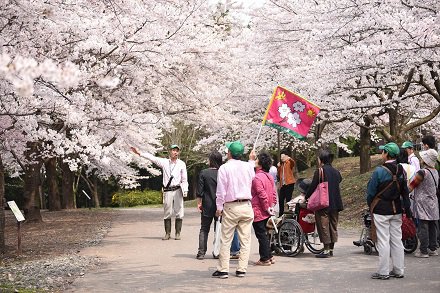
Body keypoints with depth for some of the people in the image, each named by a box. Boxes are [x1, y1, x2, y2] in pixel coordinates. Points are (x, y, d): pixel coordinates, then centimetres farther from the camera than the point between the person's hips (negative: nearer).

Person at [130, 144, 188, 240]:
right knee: (167, 213, 2)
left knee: (179, 212, -2)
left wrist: (185, 191, -3)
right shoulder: (164, 162, 8)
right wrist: (138, 153, 1)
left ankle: (178, 233, 5)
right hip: (167, 190, 1)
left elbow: (184, 179, 6)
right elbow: (152, 157, 7)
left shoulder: (181, 164, 7)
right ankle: (167, 233, 8)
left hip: (178, 190, -1)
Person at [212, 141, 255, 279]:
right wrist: (252, 160, 41)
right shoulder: (248, 166, 4)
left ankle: (223, 269, 3)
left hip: (231, 207, -3)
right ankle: (242, 269, 7)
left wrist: (219, 208, 2)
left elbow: (221, 190, -8)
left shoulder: (224, 168, -8)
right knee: (245, 240, 7)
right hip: (247, 207, 4)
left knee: (226, 240, 2)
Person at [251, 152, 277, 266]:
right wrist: (271, 205, 12)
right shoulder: (269, 176, 9)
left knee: (261, 234, -1)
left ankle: (265, 259, 4)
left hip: (258, 212, -9)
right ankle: (269, 256, 23)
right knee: (263, 234, 18)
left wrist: (266, 207, -14)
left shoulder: (257, 178, -19)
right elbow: (274, 193, 12)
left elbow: (262, 194, -22)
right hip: (266, 212, 9)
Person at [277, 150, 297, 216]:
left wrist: (290, 159, -48)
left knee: (288, 199, -10)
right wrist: (279, 167, 5)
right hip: (282, 184, 8)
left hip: (289, 184, -8)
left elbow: (293, 163, -27)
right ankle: (281, 214, 18)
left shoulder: (289, 162, -2)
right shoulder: (281, 164, 19)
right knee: (280, 199, 9)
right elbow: (279, 175, 21)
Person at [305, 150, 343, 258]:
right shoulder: (336, 172, 10)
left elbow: (313, 186, -8)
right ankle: (331, 249, 17)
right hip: (335, 203, 7)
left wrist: (306, 197, 6)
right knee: (333, 225, 12)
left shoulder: (320, 171, -10)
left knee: (323, 225, -2)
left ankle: (326, 250, -4)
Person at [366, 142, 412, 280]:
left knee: (383, 241, -1)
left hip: (381, 210, -6)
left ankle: (383, 272, 3)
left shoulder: (379, 171, -15)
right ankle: (398, 270, 16)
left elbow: (371, 191, -8)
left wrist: (370, 205, 9)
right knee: (397, 240, 11)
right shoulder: (401, 171, 3)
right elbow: (405, 192, 9)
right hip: (396, 209, 6)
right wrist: (407, 211, 15)